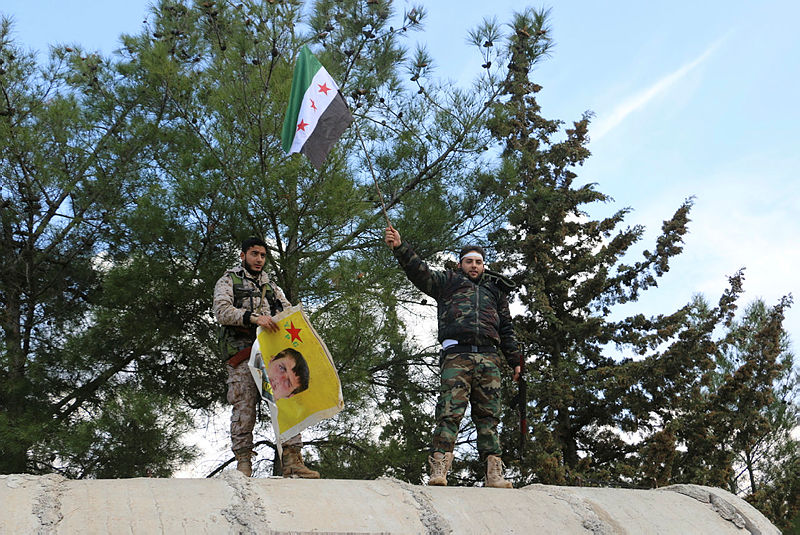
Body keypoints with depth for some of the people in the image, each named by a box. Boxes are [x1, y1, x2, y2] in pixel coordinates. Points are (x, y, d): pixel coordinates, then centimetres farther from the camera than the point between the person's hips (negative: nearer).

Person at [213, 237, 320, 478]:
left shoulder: (271, 286, 28)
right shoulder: (228, 281, 12)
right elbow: (221, 311, -6)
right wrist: (253, 318, -21)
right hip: (243, 353, -4)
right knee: (244, 406, -10)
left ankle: (292, 462, -9)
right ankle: (243, 463, -4)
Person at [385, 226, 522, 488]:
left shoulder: (494, 290, 28)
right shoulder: (447, 282, 21)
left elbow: (506, 328, 29)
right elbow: (419, 271, 6)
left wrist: (515, 360, 22)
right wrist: (400, 248, -8)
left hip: (489, 358, 3)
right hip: (457, 355, -3)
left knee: (489, 415, 0)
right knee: (450, 411, -13)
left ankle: (494, 472, -1)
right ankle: (439, 468, -17)